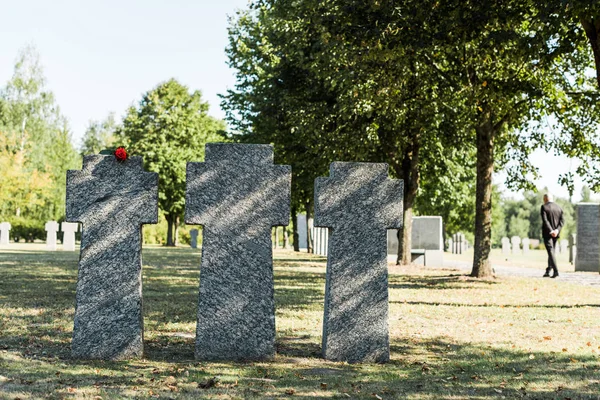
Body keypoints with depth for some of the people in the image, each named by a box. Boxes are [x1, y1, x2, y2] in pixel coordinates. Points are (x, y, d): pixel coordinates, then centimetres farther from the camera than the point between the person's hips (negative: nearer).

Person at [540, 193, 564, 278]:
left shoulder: (544, 207, -7)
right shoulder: (558, 208, 8)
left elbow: (545, 220, -17)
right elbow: (562, 221, -1)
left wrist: (550, 231, -19)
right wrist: (557, 230, -11)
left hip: (547, 233, -5)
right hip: (556, 234, 5)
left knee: (551, 251, -8)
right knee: (552, 251, 15)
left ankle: (556, 271, -19)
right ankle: (548, 271, 19)